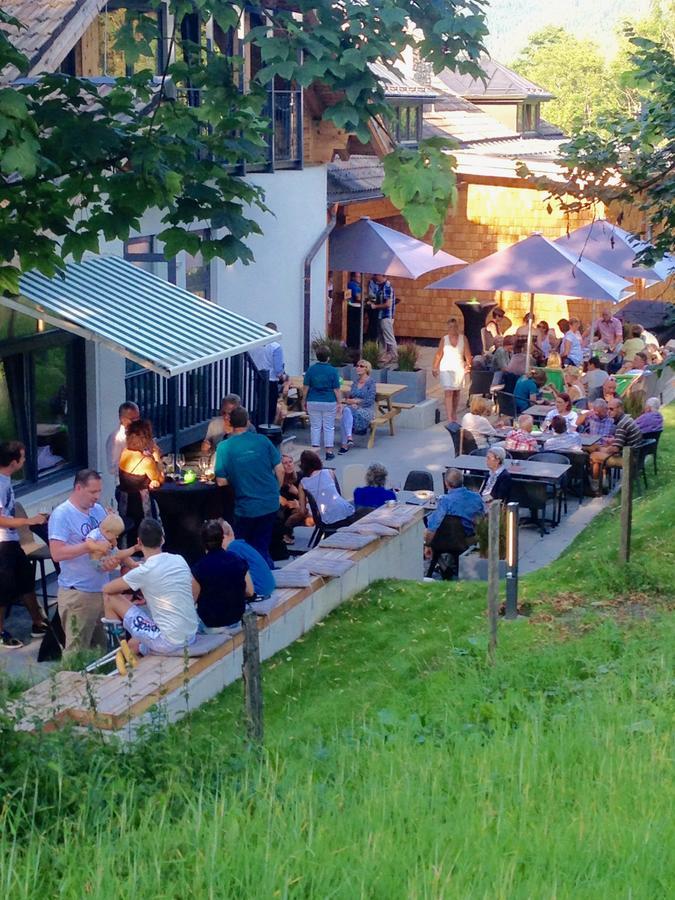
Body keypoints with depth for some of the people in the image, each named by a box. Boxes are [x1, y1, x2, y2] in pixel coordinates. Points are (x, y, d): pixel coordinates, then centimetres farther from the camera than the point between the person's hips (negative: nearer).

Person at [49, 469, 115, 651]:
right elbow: (56, 553, -19)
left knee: (102, 647, 9)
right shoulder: (61, 515, -11)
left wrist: (112, 560, -7)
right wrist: (90, 545, -24)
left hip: (102, 589, 7)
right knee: (78, 651, -4)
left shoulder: (98, 510, 10)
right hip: (77, 594, -6)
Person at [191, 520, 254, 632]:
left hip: (211, 626, -4)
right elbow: (250, 591, -1)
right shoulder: (238, 560, -9)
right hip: (236, 621, 4)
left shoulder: (199, 569, -21)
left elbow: (192, 599, -12)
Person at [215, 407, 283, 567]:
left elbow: (221, 481, -8)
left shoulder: (224, 447, -10)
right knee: (262, 547, 18)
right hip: (271, 505, 3)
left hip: (246, 508, -3)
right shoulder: (262, 440, -3)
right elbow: (279, 470, 0)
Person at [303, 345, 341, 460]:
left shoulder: (311, 370, -4)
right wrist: (339, 403, 3)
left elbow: (306, 388, 0)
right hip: (329, 403, -1)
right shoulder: (333, 371, -8)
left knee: (315, 427, 8)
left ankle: (315, 450, 8)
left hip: (313, 402, 1)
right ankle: (329, 451, 8)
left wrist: (305, 401, 10)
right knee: (329, 427, 7)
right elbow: (336, 390, -6)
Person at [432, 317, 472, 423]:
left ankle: (454, 414, 32)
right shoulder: (444, 339, -1)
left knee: (456, 393, 13)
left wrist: (468, 364, -19)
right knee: (448, 392, -10)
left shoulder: (463, 338, 0)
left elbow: (467, 353, -5)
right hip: (446, 368, -2)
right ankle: (449, 418, -15)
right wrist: (434, 368, 1)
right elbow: (439, 354, 2)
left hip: (459, 369, 2)